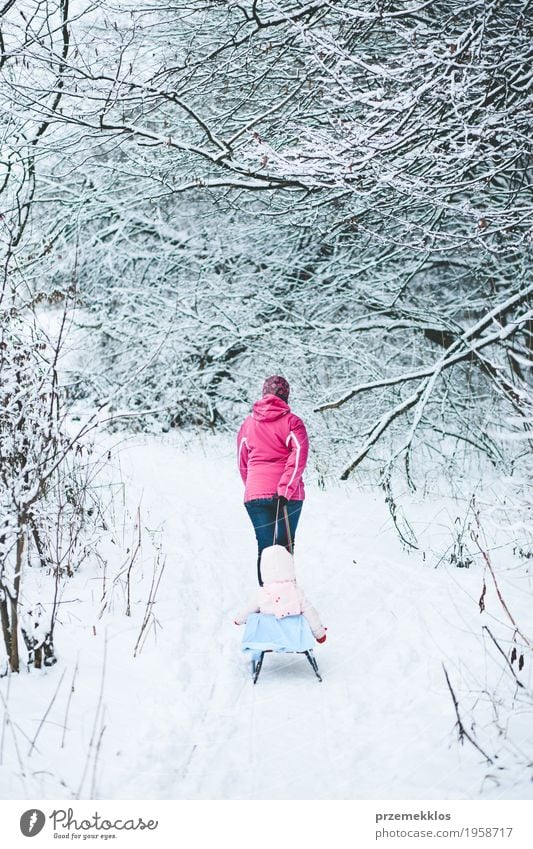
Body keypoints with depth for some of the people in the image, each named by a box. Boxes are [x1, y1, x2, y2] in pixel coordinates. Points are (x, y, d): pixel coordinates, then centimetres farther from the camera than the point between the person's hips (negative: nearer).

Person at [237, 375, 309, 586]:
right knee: (285, 548, 9)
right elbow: (299, 456, -14)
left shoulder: (248, 423, 11)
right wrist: (285, 489, -18)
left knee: (264, 548, 6)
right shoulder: (292, 421, -1)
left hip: (255, 495, 2)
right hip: (287, 495, -2)